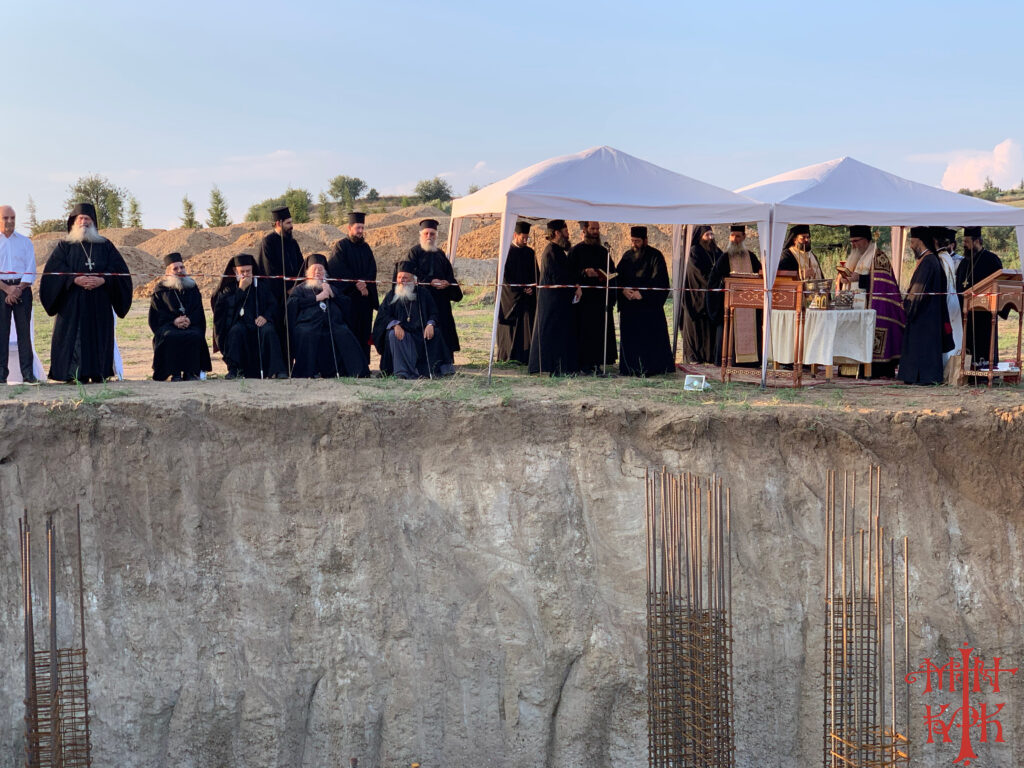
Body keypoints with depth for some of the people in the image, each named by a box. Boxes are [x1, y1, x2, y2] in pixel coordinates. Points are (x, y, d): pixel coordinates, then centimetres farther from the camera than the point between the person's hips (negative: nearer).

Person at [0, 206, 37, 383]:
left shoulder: (25, 242, 11)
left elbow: (31, 270, 5)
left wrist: (19, 289, -9)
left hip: (22, 288, 1)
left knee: (24, 330, -2)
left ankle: (28, 373, -2)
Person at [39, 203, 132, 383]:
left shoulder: (105, 245, 14)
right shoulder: (64, 246, 10)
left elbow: (118, 267, 4)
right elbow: (54, 268, -2)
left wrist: (102, 280, -14)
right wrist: (75, 279, -17)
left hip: (99, 303, 1)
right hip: (72, 302, -1)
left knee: (99, 336, -2)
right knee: (74, 336, -7)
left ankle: (98, 373, 1)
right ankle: (75, 373, -8)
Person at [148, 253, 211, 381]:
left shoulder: (192, 288, 18)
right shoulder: (160, 290, 11)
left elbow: (198, 311, 9)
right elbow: (157, 314, 1)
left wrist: (189, 320, -14)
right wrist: (174, 321, -16)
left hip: (190, 324, 2)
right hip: (167, 326, -1)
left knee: (196, 336, -33)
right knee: (171, 337, -36)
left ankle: (190, 372, -24)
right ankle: (175, 373, -27)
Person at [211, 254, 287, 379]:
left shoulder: (261, 284, 13)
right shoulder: (229, 286, 10)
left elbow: (273, 303, 9)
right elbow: (228, 305, -6)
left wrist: (265, 316, -10)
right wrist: (241, 289, -10)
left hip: (259, 321, 1)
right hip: (239, 322, -1)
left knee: (268, 331, -32)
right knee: (236, 331, -35)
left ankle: (276, 370, -37)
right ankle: (235, 370, -33)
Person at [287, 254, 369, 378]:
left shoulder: (331, 288, 32)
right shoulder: (300, 288, 23)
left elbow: (347, 303, 19)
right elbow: (292, 303, 0)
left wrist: (332, 294, 4)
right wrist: (317, 298, -1)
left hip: (333, 324, 2)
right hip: (309, 324, -2)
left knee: (344, 334, -29)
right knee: (306, 335, -36)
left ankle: (358, 372, -33)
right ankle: (307, 372, -32)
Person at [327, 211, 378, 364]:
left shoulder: (366, 248, 16)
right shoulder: (341, 246, 0)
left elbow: (372, 270, 8)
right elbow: (339, 270, -10)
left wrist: (364, 284, -9)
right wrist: (356, 284, -14)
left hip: (365, 296, 5)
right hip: (347, 296, -5)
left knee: (363, 332, 3)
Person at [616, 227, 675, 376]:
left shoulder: (655, 256, -3)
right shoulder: (627, 256, 13)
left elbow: (659, 281, -9)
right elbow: (618, 277, 12)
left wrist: (642, 294, -16)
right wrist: (623, 290, -8)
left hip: (649, 304, -5)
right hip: (629, 305, 5)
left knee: (650, 336, -7)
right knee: (629, 336, 2)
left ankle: (650, 368, -3)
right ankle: (631, 368, 8)